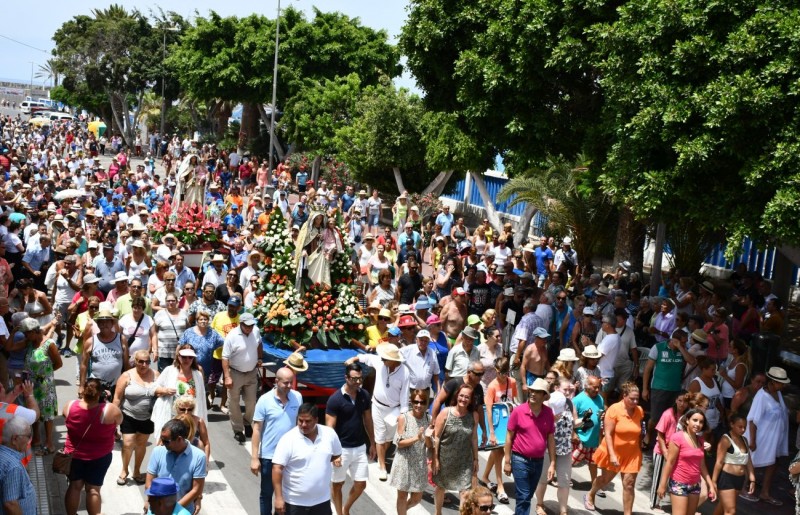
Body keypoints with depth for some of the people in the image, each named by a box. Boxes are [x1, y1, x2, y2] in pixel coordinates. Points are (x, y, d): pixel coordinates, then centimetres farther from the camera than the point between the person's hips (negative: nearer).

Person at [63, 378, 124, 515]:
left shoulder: (69, 406, -19)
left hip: (74, 454, 2)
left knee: (75, 486, 18)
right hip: (99, 457, -2)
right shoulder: (110, 410, -26)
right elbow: (119, 420, -4)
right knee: (93, 489, 11)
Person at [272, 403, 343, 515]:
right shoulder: (288, 439, -16)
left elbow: (337, 454, 18)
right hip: (294, 502, -4)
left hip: (322, 500, 4)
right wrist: (278, 497, -20)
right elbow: (277, 468, -17)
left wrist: (337, 459, -2)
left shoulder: (329, 434, -3)